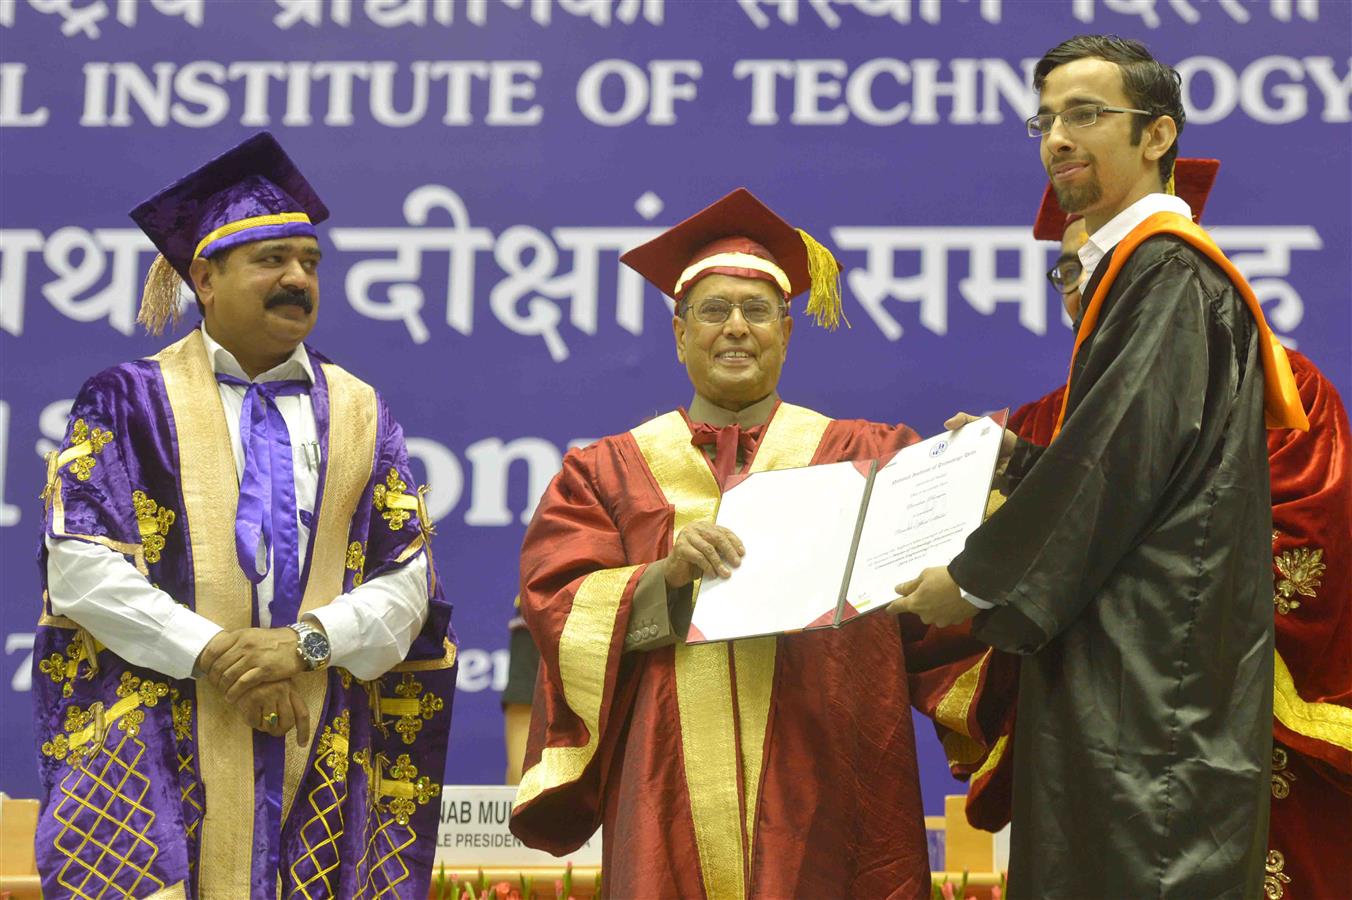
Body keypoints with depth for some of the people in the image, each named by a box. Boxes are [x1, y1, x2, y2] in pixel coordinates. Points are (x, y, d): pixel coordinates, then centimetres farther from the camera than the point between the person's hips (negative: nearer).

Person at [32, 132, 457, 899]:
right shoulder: (132, 402, 5)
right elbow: (80, 565, -5)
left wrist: (307, 641, -12)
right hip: (159, 747, -2)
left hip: (322, 755, 3)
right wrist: (211, 656, -15)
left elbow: (408, 578, 5)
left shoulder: (361, 417, 13)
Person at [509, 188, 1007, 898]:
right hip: (673, 799, 0)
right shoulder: (608, 470, 14)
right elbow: (552, 602, 1)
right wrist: (664, 578, -16)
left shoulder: (867, 458, 12)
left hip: (820, 786, 0)